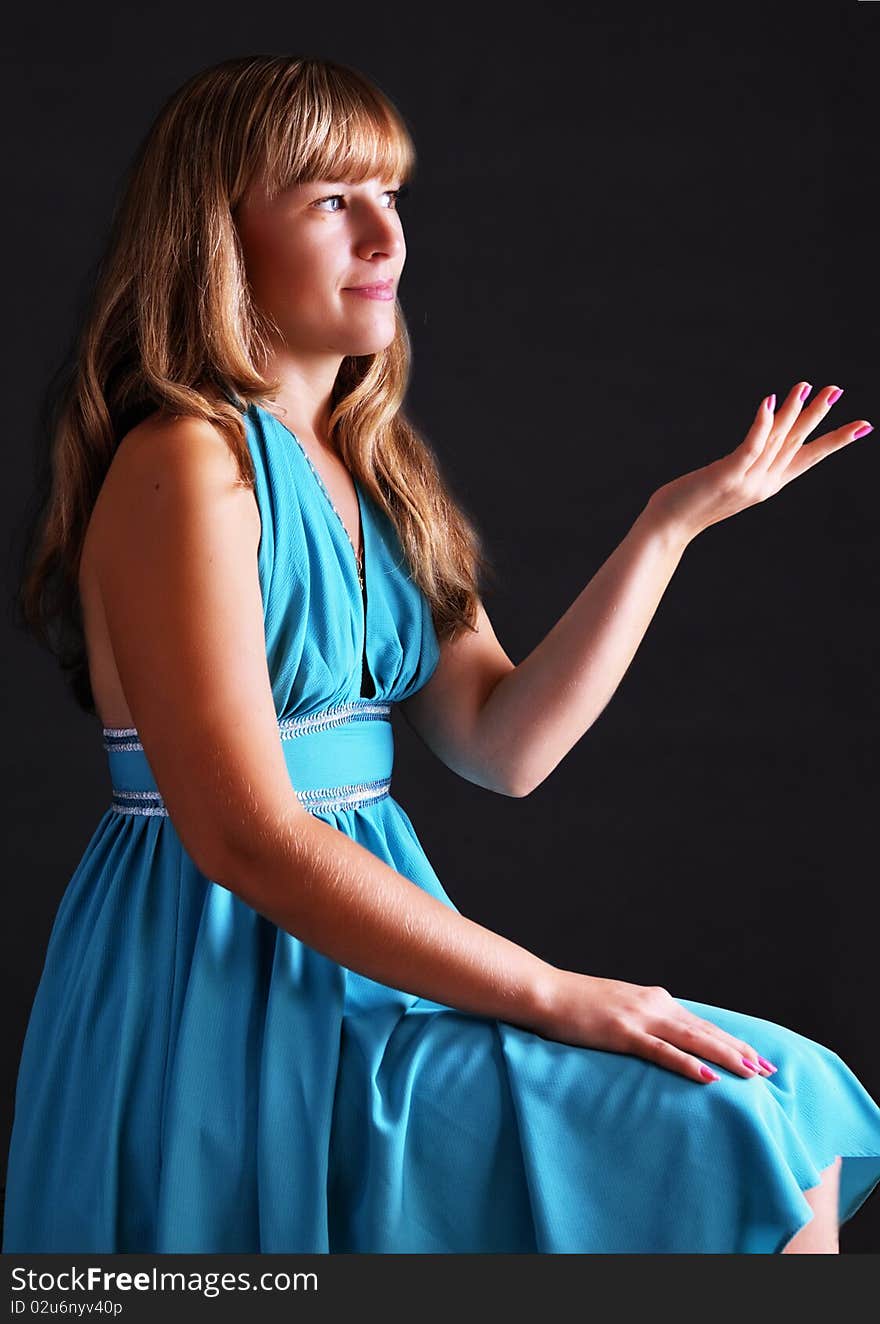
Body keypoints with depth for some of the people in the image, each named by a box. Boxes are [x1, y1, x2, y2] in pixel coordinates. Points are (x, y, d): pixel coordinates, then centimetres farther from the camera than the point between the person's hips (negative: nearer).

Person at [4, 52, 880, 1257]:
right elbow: (243, 837, -21)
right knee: (744, 1127, -17)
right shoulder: (186, 463, -13)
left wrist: (670, 524, 1)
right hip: (228, 985, -8)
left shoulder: (370, 468, 13)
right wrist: (550, 994, -20)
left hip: (355, 952, 8)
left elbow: (502, 746, 5)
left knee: (780, 1119, -3)